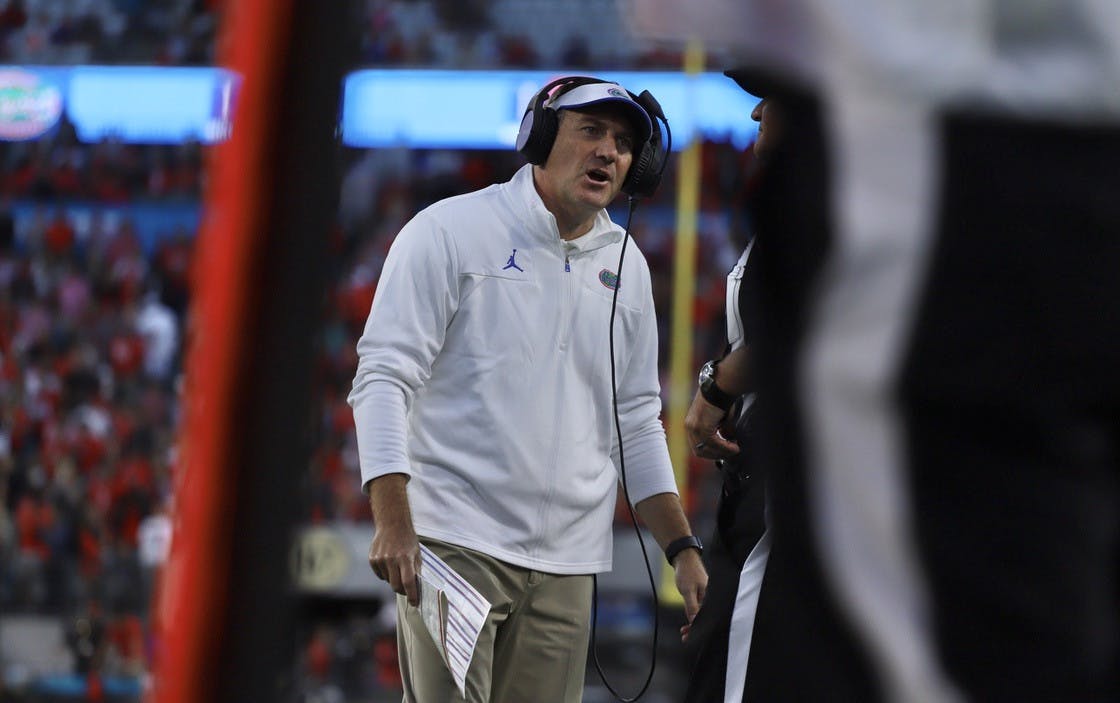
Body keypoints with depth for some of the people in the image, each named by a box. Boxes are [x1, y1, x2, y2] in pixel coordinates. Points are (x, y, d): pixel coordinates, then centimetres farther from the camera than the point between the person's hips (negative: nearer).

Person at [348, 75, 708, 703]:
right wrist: (392, 523, -17)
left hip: (567, 562, 5)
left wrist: (682, 549, 12)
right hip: (456, 544, -5)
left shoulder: (626, 268, 15)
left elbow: (636, 423, 22)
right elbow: (383, 378, -7)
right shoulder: (452, 231, -2)